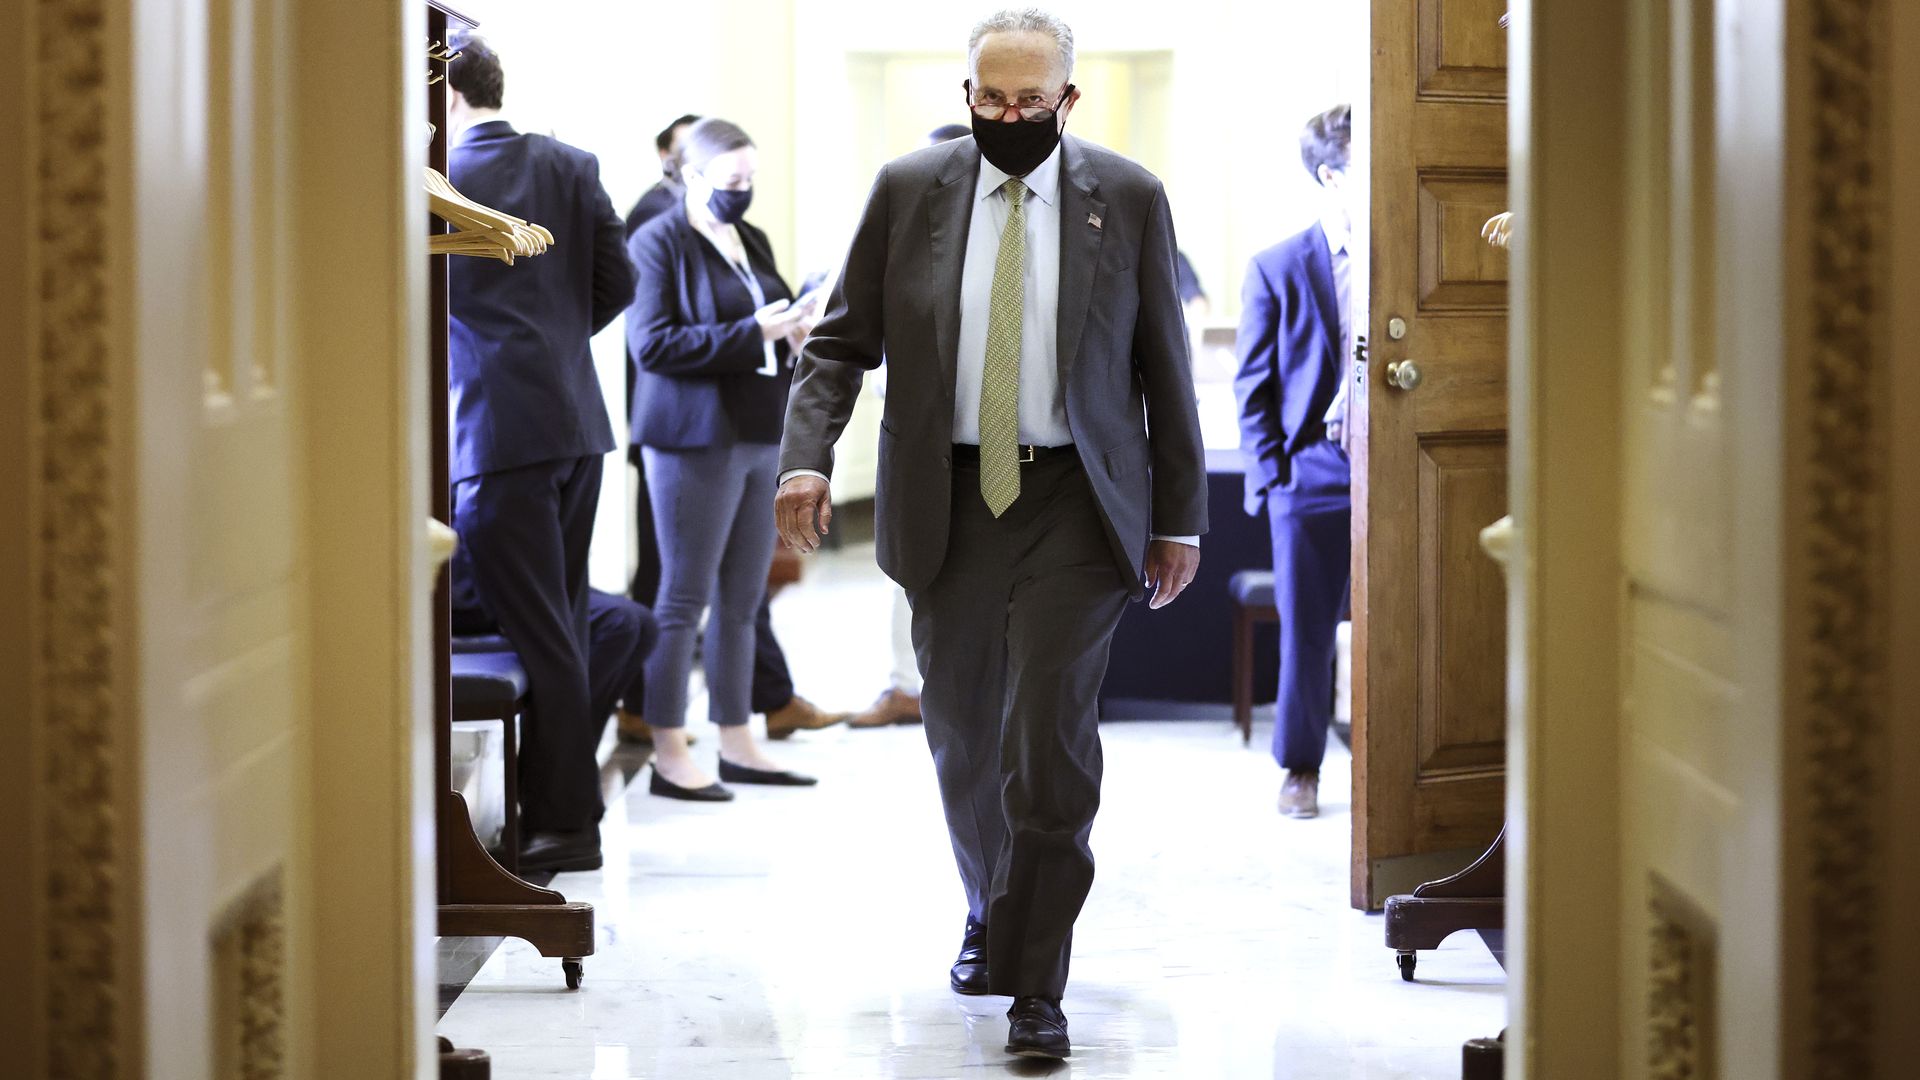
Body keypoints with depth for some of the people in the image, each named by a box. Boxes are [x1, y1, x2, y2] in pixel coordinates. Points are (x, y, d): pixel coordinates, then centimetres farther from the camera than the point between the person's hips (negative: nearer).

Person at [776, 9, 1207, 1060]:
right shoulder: (908, 190, 4)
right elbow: (841, 341, 5)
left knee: (1051, 735, -12)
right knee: (963, 732, 12)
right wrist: (806, 456, -12)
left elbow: (1164, 368, 5)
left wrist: (1180, 518, 5)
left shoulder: (1127, 197, 2)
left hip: (1075, 503, -2)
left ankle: (1034, 984, -5)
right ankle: (992, 915, 37)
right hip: (948, 500, 2)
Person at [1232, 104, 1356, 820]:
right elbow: (1254, 386, 3)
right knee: (1305, 629, 6)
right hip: (1313, 468, -1)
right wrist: (1270, 479, -3)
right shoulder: (1277, 269, 1)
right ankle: (1300, 767, 19)